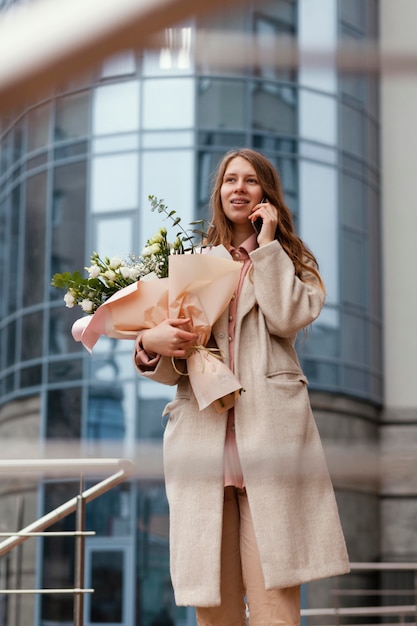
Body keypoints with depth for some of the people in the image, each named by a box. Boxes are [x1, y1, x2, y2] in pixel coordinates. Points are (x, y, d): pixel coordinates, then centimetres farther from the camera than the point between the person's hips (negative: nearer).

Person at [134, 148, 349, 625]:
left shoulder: (291, 260, 20)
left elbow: (288, 318, -4)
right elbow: (170, 369, 16)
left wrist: (266, 245, 4)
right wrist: (151, 345, -8)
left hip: (269, 430, -2)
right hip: (201, 437, 2)